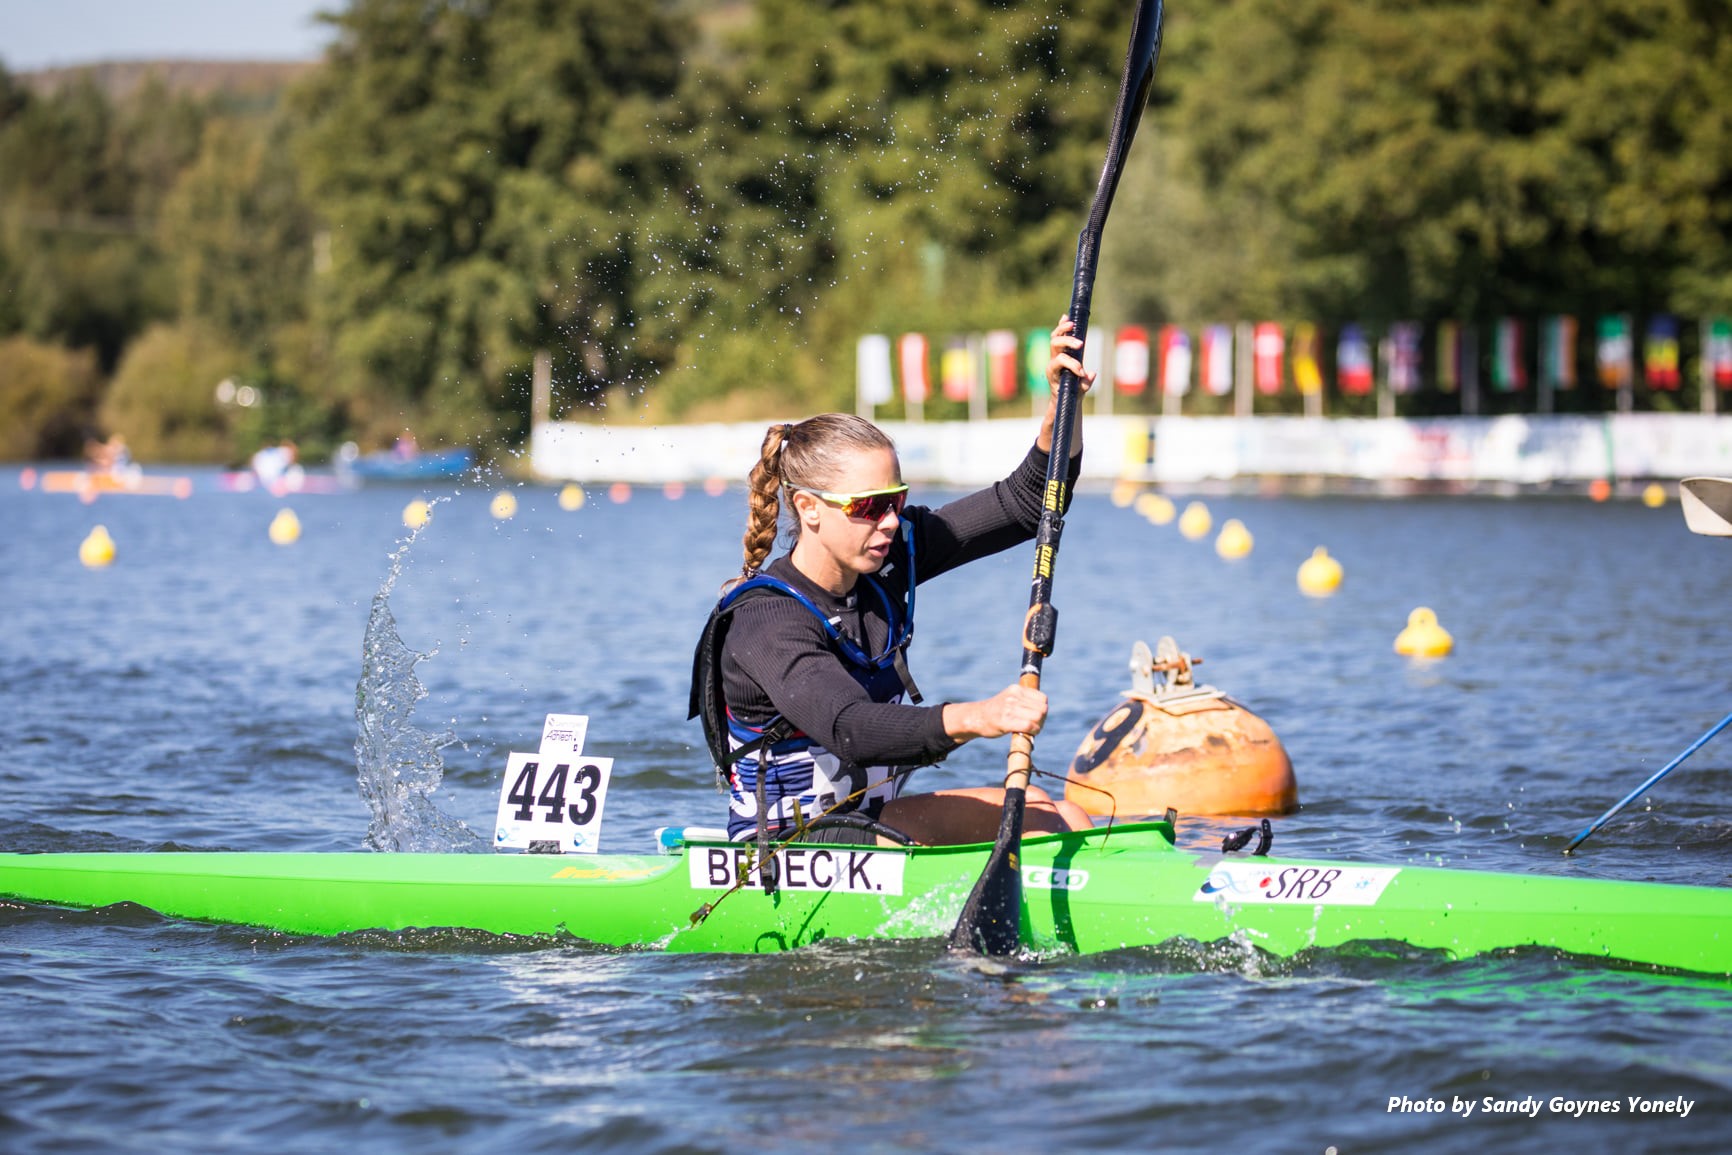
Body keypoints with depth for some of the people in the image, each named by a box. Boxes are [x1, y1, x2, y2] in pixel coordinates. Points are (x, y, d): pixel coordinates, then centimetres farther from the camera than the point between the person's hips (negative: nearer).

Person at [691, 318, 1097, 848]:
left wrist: (1064, 402, -19)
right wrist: (973, 718, -58)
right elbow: (849, 730, -42)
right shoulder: (766, 624, -25)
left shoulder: (888, 556, -2)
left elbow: (1025, 504, 0)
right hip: (785, 843, -9)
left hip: (869, 815, 9)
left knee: (1062, 821, -5)